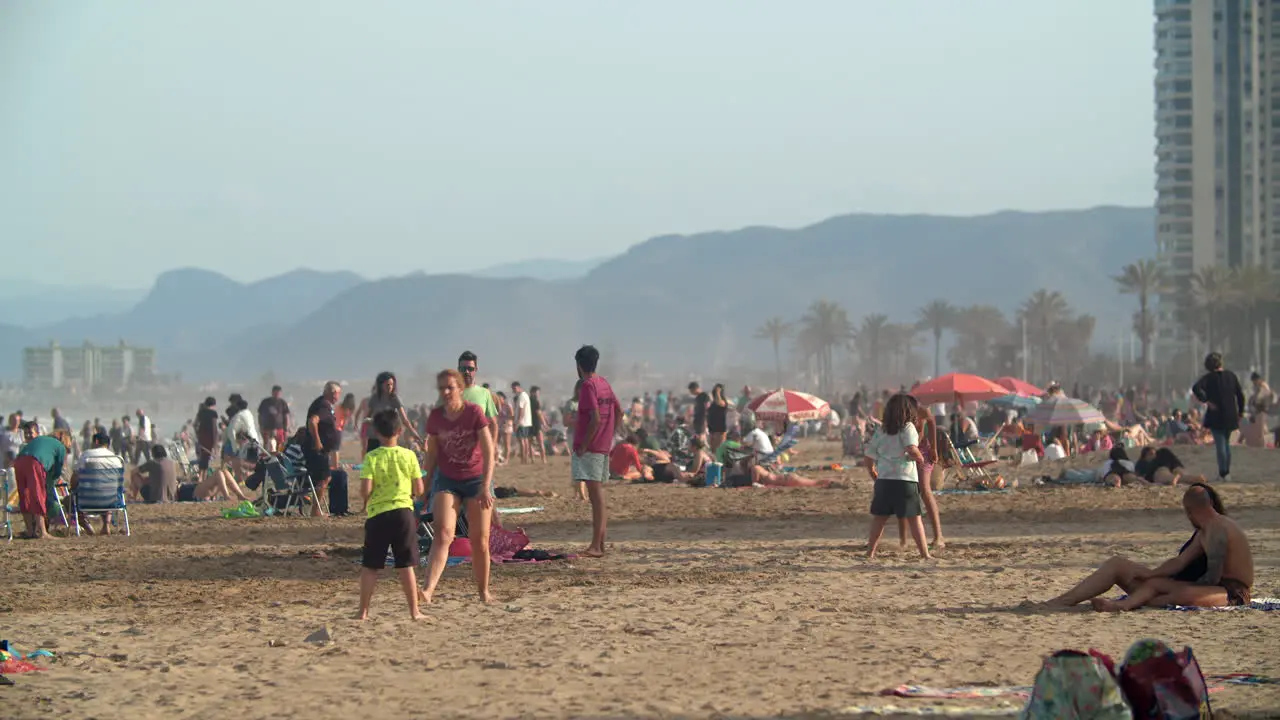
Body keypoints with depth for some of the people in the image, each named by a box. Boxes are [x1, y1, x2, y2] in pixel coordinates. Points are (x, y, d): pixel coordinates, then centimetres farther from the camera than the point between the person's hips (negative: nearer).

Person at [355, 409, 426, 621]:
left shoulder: (372, 457, -5)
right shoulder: (408, 456, -1)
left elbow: (365, 489, -13)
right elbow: (419, 489, 1)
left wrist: (365, 500, 8)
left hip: (377, 514, -1)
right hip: (403, 511, 1)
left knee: (369, 567, 7)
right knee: (406, 566, 5)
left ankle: (363, 611, 8)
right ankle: (414, 610, 6)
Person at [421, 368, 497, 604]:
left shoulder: (474, 412, -12)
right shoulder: (435, 417, -2)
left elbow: (488, 451, -13)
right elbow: (432, 455, 8)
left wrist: (485, 487, -20)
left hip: (476, 479, -1)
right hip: (446, 480, 1)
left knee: (479, 541, 2)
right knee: (443, 533, -18)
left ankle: (483, 591, 21)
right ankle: (428, 590, -30)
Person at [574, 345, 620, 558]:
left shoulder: (588, 385, -13)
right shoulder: (605, 384, 13)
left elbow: (595, 418, -21)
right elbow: (619, 412, 17)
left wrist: (583, 445, -17)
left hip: (589, 447, -9)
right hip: (604, 446, 9)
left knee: (595, 494, -11)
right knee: (598, 494, 13)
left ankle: (596, 546, -14)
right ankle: (600, 544, 17)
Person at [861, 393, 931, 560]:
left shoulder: (881, 431, 12)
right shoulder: (907, 427, -3)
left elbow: (867, 459, 12)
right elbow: (911, 449, -20)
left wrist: (874, 475, 26)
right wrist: (920, 458, 0)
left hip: (883, 479, 4)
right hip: (905, 480, -4)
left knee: (879, 518, 13)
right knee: (914, 518, 0)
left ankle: (870, 553, 14)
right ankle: (925, 554, -3)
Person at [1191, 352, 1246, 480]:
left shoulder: (1209, 377, -8)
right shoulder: (1231, 376, 4)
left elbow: (1196, 388, -26)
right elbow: (1240, 395, 6)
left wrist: (1206, 401, -17)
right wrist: (1240, 412, 14)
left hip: (1216, 415, -4)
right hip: (1230, 415, 4)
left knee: (1220, 444, -3)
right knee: (1226, 443, 18)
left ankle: (1223, 474, -4)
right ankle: (1227, 472, 20)